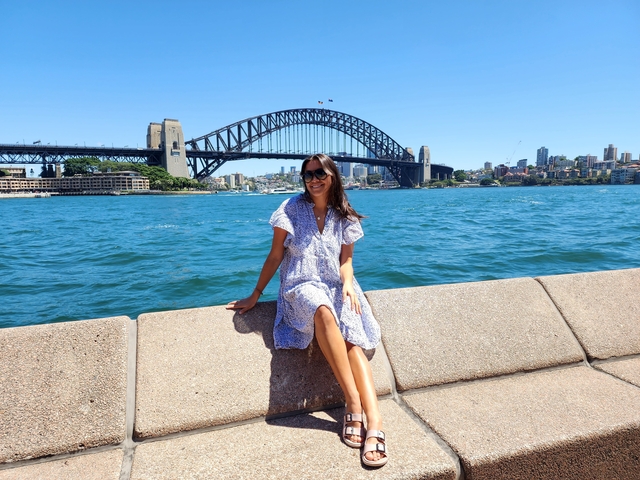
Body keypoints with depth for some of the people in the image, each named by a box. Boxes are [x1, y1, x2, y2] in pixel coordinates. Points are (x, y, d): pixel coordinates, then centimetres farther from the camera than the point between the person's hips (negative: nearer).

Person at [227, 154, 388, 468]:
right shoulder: (291, 209, 1)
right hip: (301, 286, -2)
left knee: (353, 341, -27)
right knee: (323, 311, -38)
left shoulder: (344, 217, 8)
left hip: (336, 287, 3)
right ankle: (353, 404, -35)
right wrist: (255, 295, 4)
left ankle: (374, 422, -36)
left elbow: (346, 260, 10)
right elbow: (275, 256, 4)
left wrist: (348, 284, -12)